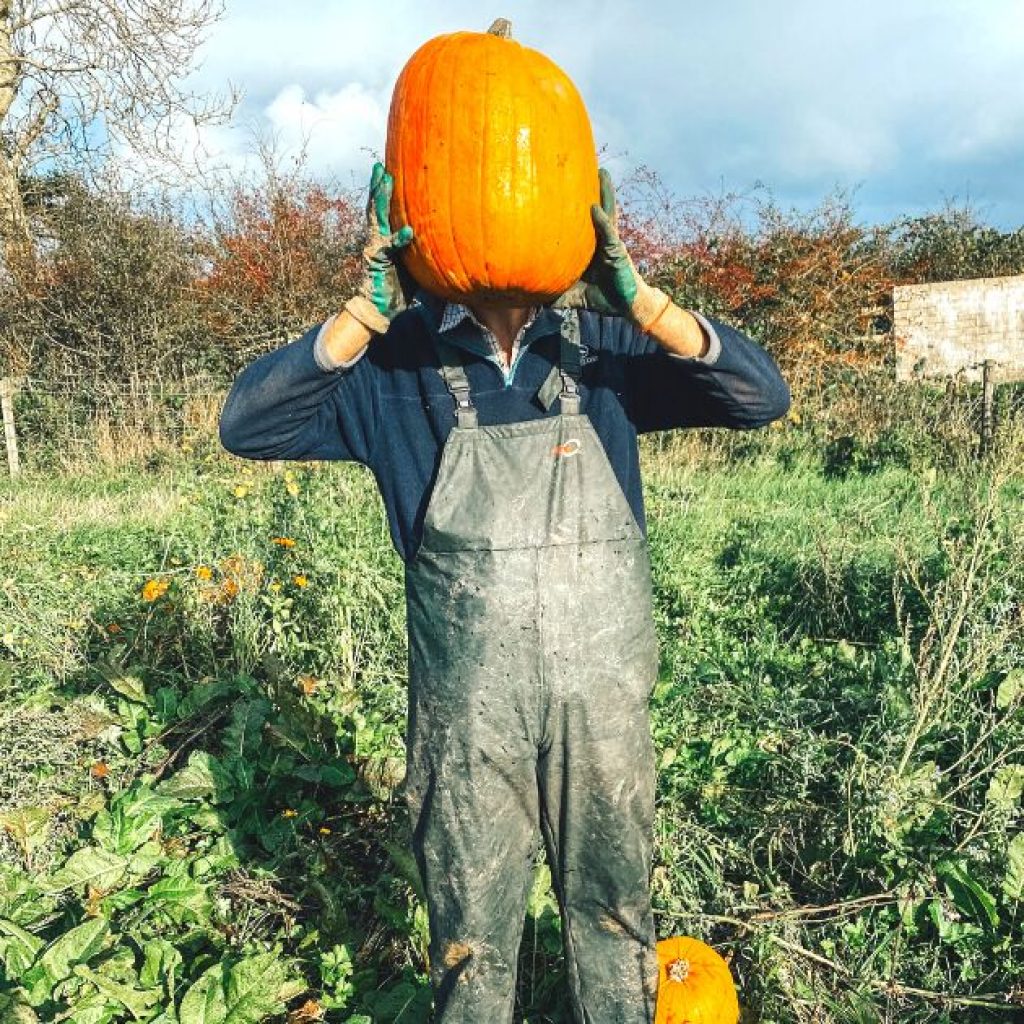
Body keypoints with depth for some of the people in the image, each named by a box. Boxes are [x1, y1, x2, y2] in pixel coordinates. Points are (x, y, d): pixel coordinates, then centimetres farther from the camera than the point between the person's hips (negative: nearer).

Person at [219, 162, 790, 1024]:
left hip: (605, 696, 1)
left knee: (615, 909, 20)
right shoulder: (397, 362, -7)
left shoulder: (602, 348, -4)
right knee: (472, 934, 17)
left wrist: (639, 297, -25)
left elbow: (762, 395, -11)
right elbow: (249, 425, -17)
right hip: (468, 706, -1)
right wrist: (370, 305, -27)